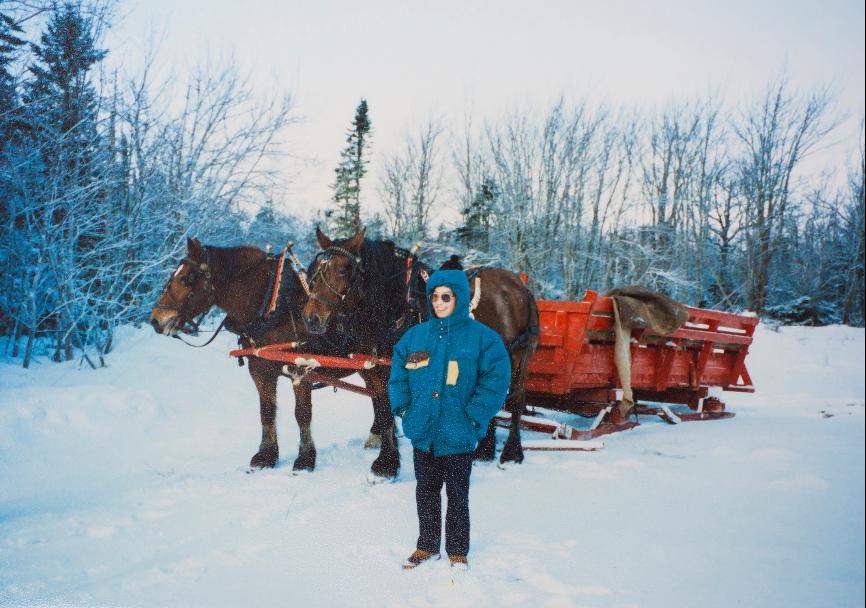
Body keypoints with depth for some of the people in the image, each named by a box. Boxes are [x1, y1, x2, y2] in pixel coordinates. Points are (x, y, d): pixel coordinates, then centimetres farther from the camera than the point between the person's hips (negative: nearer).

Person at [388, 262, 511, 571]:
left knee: (457, 494, 10)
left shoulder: (482, 336, -8)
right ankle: (427, 546, 32)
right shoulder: (416, 335, 4)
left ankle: (457, 551, 26)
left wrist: (474, 417, -14)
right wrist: (402, 406, 2)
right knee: (426, 492, 16)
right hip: (422, 431, 4)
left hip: (458, 434, -4)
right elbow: (398, 370, 13)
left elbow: (496, 378, -10)